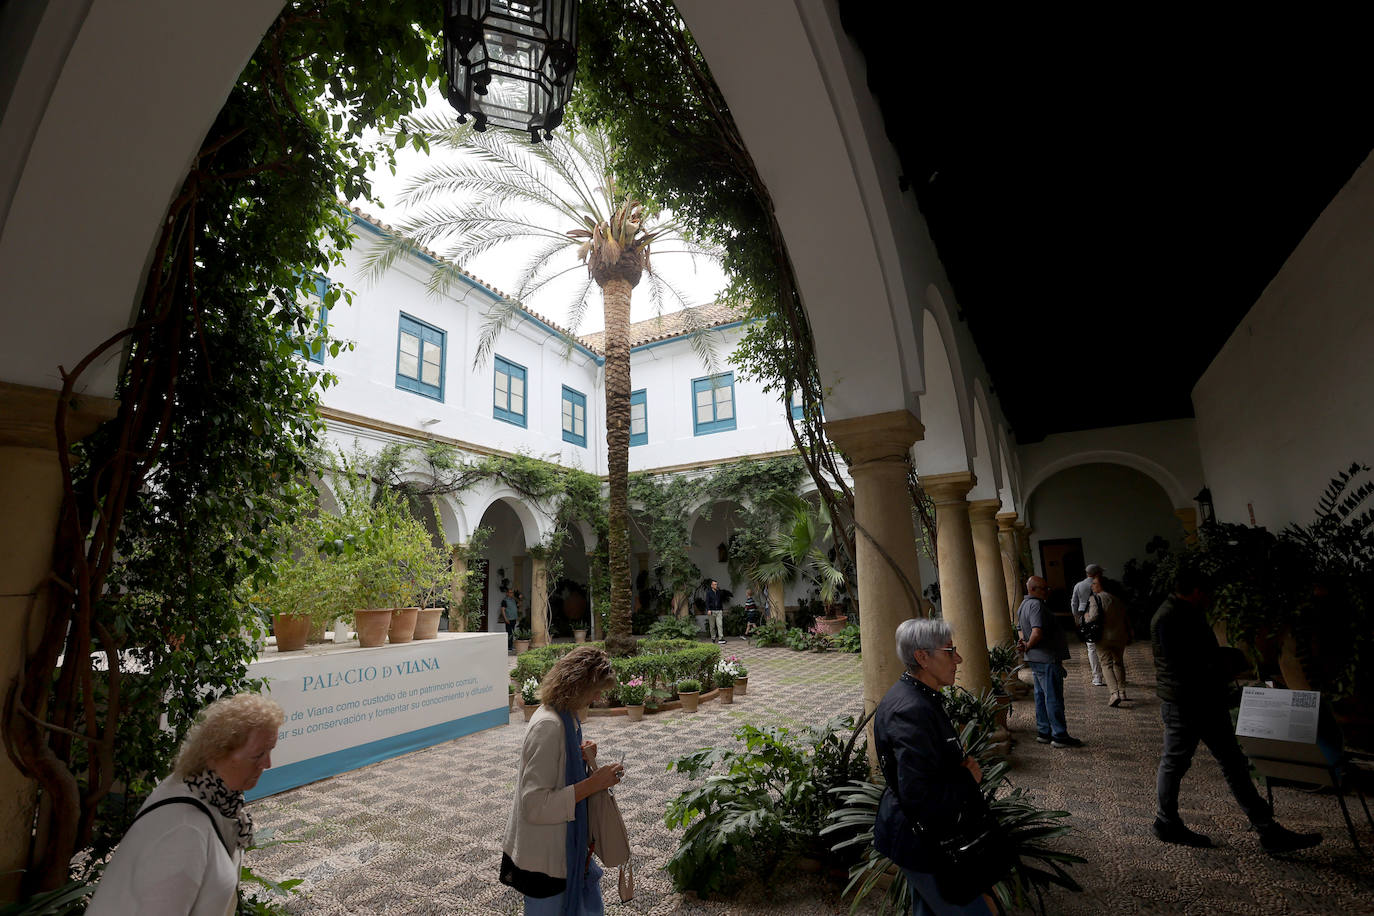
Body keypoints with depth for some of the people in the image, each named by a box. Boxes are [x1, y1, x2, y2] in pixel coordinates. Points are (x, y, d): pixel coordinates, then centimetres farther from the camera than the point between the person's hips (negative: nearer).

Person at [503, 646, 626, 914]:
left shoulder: (563, 717, 2)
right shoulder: (549, 726, -29)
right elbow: (536, 806, -29)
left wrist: (581, 756, -3)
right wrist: (593, 783, -28)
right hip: (546, 856, -9)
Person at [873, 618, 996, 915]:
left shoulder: (919, 696, 2)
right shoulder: (910, 711, -32)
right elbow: (920, 797, -33)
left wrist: (962, 762, 1)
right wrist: (969, 779, -18)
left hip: (922, 834, 10)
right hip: (921, 845, -10)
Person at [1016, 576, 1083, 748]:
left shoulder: (1024, 605, 14)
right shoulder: (1036, 606, -20)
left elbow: (1021, 628, 25)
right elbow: (1037, 632, -31)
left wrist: (1024, 642, 9)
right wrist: (1028, 646, -15)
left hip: (1036, 659, 10)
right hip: (1047, 659, -10)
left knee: (1042, 696, 16)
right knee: (1054, 698, -2)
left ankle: (1044, 732, 24)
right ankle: (1059, 736, 6)